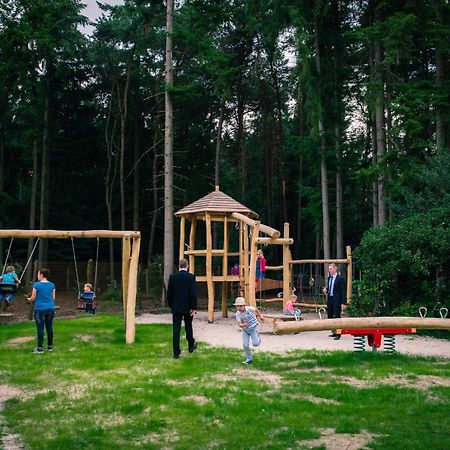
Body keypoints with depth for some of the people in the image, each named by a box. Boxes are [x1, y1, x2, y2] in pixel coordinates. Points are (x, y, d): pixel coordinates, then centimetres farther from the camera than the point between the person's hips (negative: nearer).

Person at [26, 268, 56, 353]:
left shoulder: (36, 285, -7)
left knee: (40, 328, -1)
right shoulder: (52, 285, 4)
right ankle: (50, 346, 17)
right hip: (50, 308, 4)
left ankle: (40, 348, 2)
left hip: (40, 309, -4)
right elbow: (53, 298, 8)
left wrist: (29, 299, 19)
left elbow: (33, 298, -3)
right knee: (49, 327, 10)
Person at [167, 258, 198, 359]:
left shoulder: (172, 276, -2)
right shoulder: (191, 277, -8)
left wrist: (171, 305, 13)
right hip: (187, 307, -1)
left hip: (176, 307, 1)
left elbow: (169, 293, 1)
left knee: (176, 330, 2)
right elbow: (193, 293, -12)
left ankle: (176, 352, 1)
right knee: (188, 327, 16)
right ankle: (191, 346, 33)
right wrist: (194, 308, -8)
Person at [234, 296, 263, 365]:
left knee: (255, 344, -10)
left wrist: (260, 315, 15)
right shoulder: (238, 314, -21)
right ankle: (249, 359, 14)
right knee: (245, 344, -5)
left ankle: (258, 338, 26)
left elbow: (255, 309, -1)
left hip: (253, 328, -2)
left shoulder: (249, 309, -24)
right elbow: (239, 324, -28)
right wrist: (243, 325, -50)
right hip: (245, 330, 2)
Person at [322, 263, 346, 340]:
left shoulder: (340, 279, -8)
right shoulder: (329, 278, 13)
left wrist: (343, 302, -15)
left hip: (336, 300, -7)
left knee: (337, 316, -5)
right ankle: (334, 332, 20)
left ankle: (338, 334, 1)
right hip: (329, 299, 7)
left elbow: (343, 291, -10)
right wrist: (326, 290, -1)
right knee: (330, 316, 10)